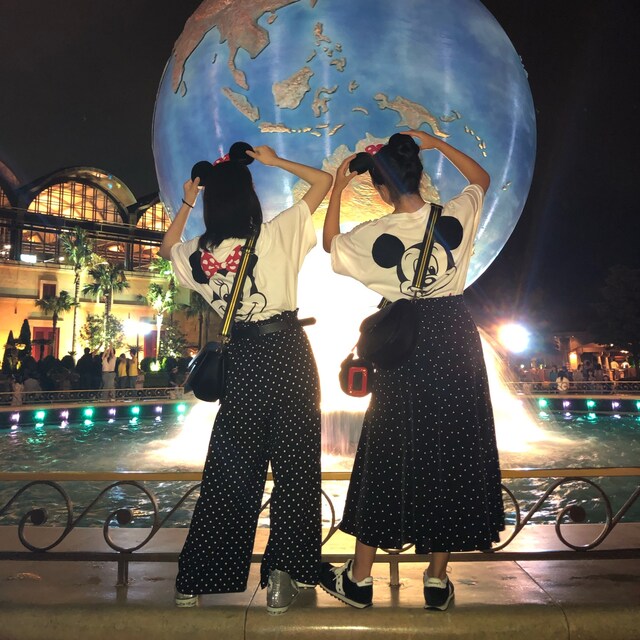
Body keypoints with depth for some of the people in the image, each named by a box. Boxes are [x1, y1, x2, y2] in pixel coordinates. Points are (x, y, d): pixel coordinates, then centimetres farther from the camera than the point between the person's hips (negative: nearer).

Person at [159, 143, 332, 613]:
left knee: (231, 468, 13)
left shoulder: (199, 254, 1)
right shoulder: (277, 234, -6)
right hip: (288, 352, -2)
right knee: (294, 465, 8)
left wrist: (186, 204, 22)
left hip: (243, 359, 3)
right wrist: (276, 161, 10)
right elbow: (324, 182, 5)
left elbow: (167, 249, 27)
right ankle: (281, 576, 10)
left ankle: (195, 581, 22)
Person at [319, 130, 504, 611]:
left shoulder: (374, 236, -8)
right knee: (453, 453, 10)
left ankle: (360, 579, 23)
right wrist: (436, 143, 17)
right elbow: (481, 179, 19)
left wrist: (338, 187, 15)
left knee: (387, 457, 9)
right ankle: (438, 581, 23)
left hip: (404, 343, -1)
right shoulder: (455, 217, -3)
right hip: (455, 339, 2)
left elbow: (330, 243, 13)